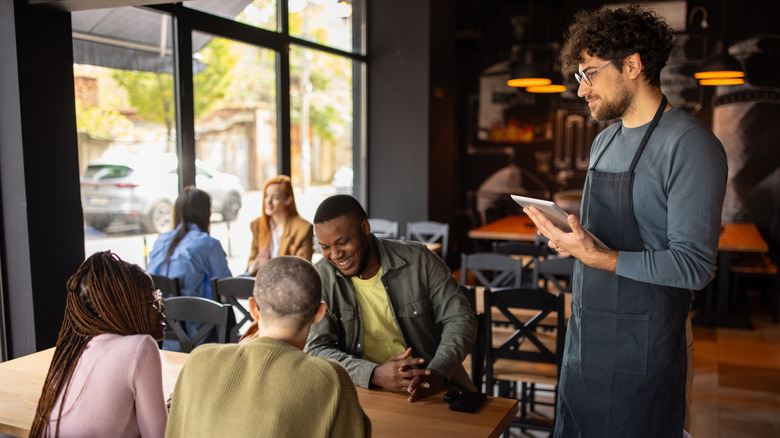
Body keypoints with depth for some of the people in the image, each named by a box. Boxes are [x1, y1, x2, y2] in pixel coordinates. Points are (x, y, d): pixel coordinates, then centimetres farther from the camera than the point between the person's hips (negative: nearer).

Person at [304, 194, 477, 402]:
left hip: (429, 387, 2)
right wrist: (375, 374, -23)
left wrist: (437, 373, -18)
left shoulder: (418, 259, -2)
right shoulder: (319, 279, -3)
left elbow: (460, 319, 0)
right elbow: (316, 350, -8)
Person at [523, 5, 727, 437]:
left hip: (640, 348, -8)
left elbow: (694, 265, -20)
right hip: (585, 334, 8)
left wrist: (595, 256, -26)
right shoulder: (604, 141, 11)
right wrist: (566, 235, -1)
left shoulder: (689, 143, -16)